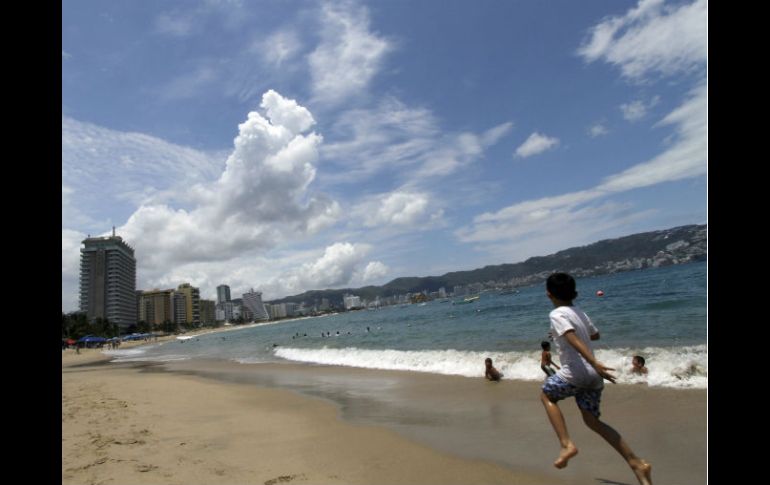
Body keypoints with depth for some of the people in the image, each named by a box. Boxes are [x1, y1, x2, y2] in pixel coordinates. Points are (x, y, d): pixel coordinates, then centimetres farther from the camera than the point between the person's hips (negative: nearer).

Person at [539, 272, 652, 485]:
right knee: (592, 420, 18)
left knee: (546, 395, 17)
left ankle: (566, 444, 3)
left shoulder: (557, 314, -10)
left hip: (574, 373, -7)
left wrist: (594, 363, -33)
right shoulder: (579, 312, 15)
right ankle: (637, 463, 10)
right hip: (592, 376, 8)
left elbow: (573, 339, -23)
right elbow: (595, 335, 29)